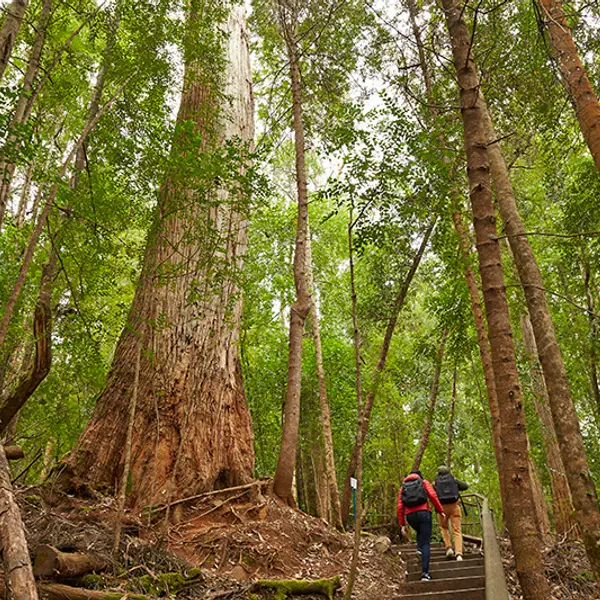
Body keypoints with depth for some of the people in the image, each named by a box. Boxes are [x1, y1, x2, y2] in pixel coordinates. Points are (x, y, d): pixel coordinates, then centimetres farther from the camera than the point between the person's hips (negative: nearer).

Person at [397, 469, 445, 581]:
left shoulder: (403, 487, 20)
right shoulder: (424, 482, 15)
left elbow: (400, 506, 9)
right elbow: (432, 496, -4)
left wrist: (402, 525, 10)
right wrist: (440, 511, 2)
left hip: (410, 515, 3)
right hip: (423, 512, -3)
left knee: (420, 532, 35)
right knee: (426, 543, 2)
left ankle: (420, 548, 12)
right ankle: (425, 573, -6)